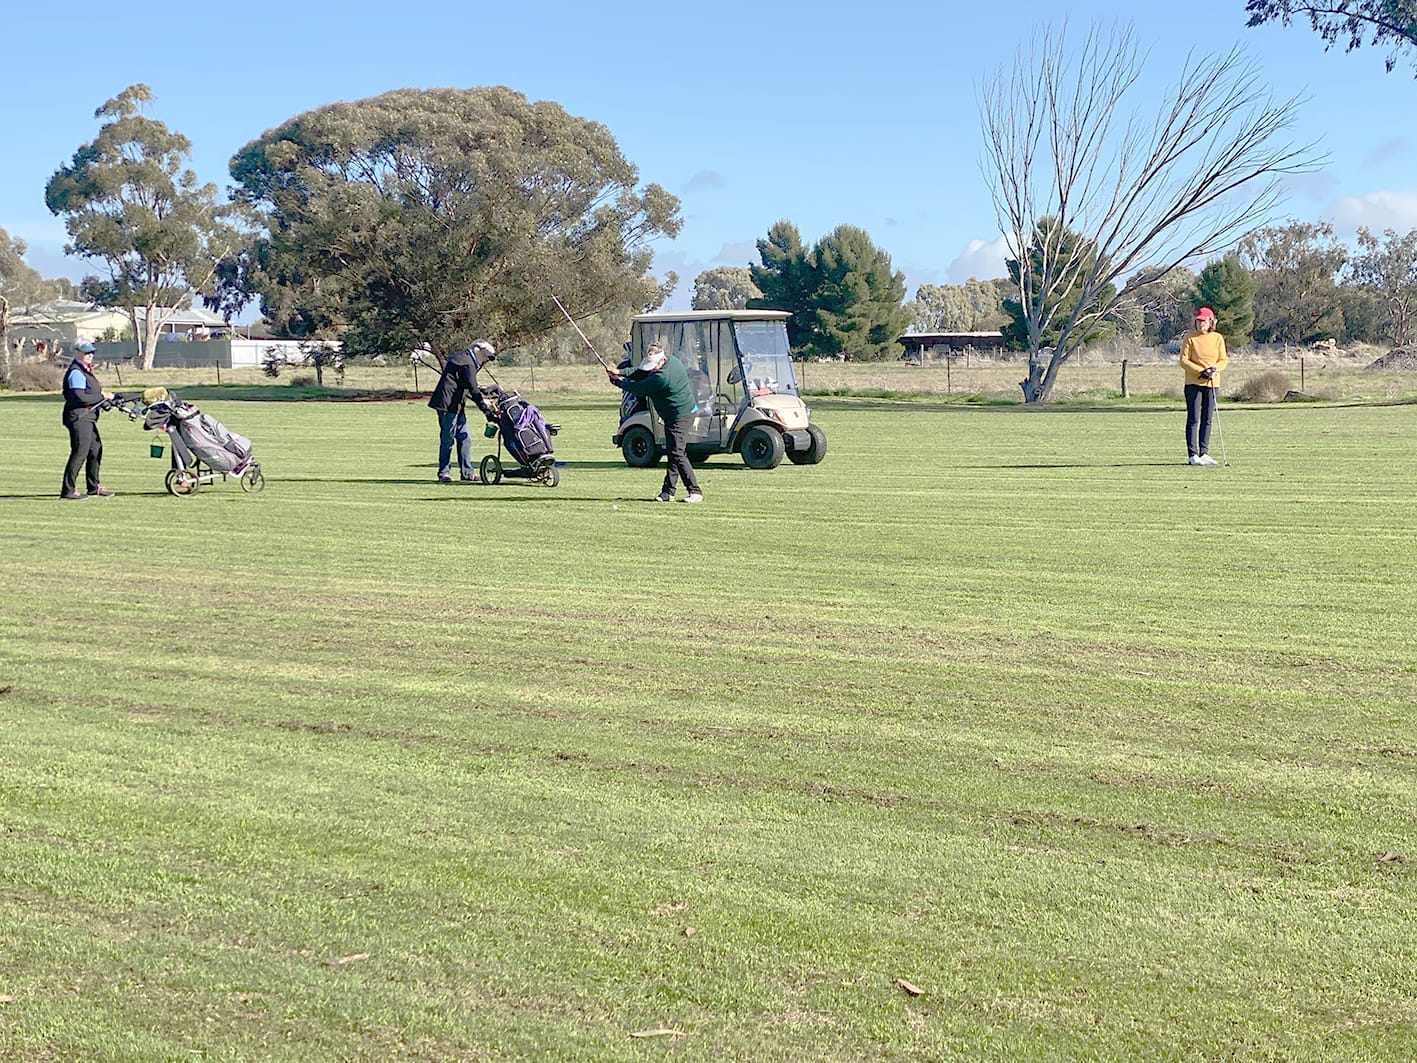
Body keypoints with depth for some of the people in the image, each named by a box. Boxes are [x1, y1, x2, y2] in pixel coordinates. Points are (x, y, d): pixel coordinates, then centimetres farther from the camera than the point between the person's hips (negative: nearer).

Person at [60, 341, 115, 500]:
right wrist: (102, 396, -17)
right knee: (80, 453, -12)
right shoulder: (76, 373, -14)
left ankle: (94, 487, 28)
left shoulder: (85, 371, 19)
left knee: (96, 450, 17)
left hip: (88, 418, 11)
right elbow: (80, 397, -23)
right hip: (79, 417, -11)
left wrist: (101, 395, 10)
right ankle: (68, 491, -10)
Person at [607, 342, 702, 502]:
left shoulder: (661, 377, -27)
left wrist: (617, 381, 1)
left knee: (676, 453, -12)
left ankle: (695, 491, -12)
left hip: (678, 415, -11)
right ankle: (668, 491, 14)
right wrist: (620, 373, 0)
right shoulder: (671, 360, 3)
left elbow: (638, 388, -15)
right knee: (673, 452, 11)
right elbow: (642, 373, 10)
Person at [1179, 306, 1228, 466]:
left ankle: (1204, 453, 13)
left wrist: (1215, 369, -14)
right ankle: (1192, 455, -4)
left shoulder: (1218, 338, 5)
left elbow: (1223, 360, 8)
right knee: (1193, 419, -4)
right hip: (1194, 383, -3)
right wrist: (1201, 371, -15)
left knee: (1207, 420, 7)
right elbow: (1183, 361, -6)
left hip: (1213, 384, 3)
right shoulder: (1190, 337, -3)